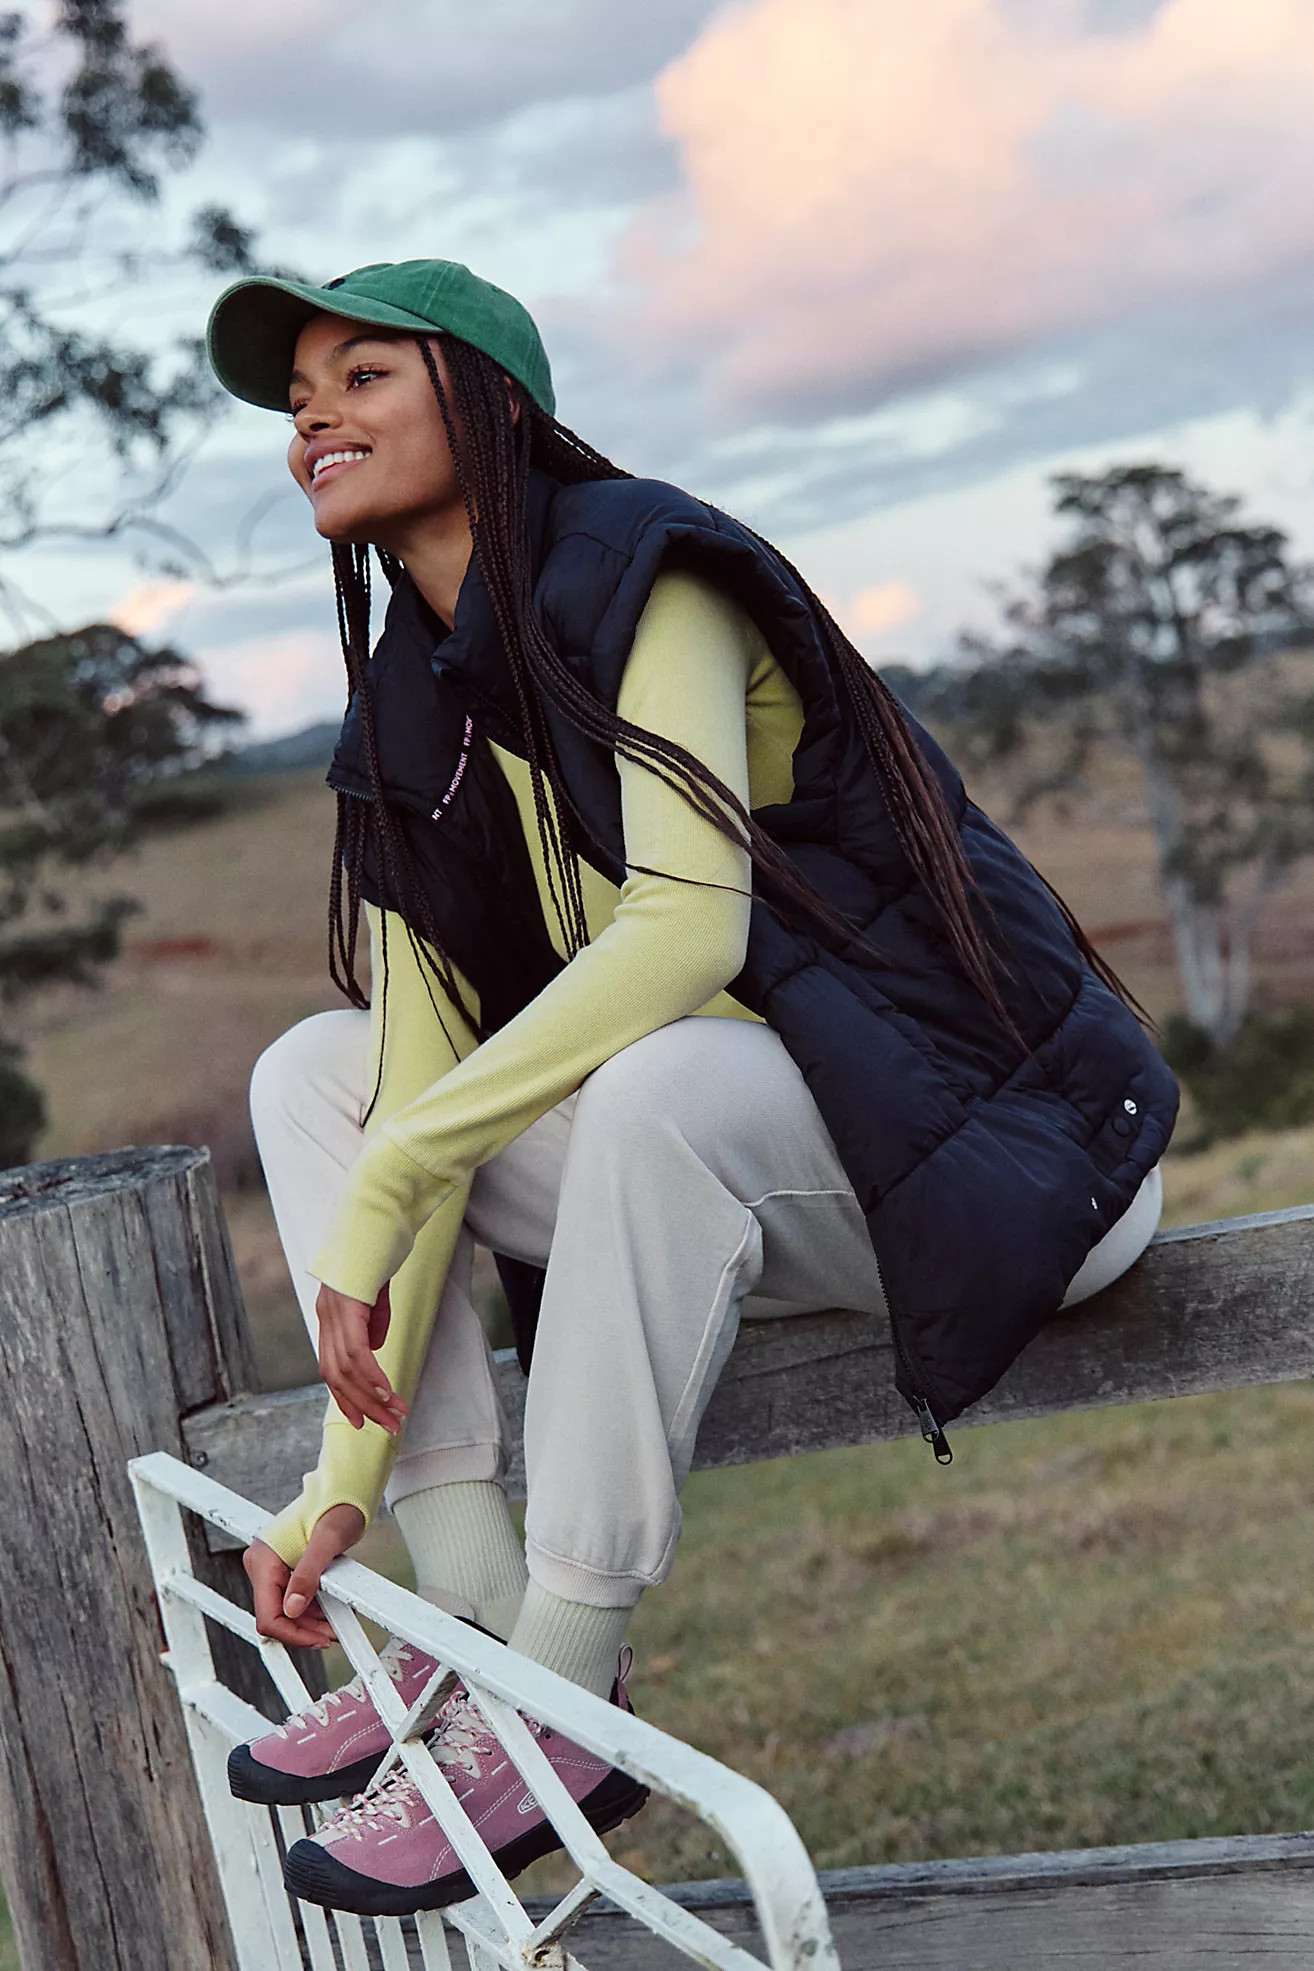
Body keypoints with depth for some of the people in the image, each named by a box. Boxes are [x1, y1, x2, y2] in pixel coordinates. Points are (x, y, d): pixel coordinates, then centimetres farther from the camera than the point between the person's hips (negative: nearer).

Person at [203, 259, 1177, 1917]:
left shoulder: (638, 571, -13)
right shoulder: (405, 724, 5)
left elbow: (686, 925, -28)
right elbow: (427, 1096, -2)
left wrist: (384, 1178, -28)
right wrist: (346, 1477, -10)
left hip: (978, 1142, -7)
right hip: (678, 1152, 7)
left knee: (660, 1083, -36)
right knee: (309, 1076, 0)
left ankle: (562, 1707, -23)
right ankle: (473, 1622, -8)